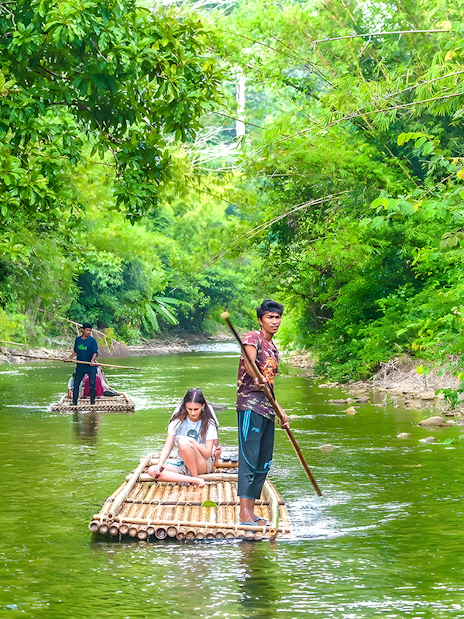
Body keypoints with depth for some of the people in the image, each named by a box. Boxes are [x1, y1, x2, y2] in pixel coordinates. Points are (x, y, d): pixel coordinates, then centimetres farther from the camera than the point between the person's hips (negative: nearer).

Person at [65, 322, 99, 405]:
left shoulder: (92, 340, -5)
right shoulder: (78, 340, 8)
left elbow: (95, 352, -10)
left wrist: (92, 360, -27)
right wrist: (69, 358, 4)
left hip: (91, 367, -4)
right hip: (80, 366, 4)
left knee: (92, 384, -5)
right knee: (76, 384, 3)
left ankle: (92, 402, 4)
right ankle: (74, 402, 10)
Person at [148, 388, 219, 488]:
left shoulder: (208, 423, -7)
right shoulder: (178, 421, 0)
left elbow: (208, 454, -13)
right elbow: (167, 447, -5)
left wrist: (191, 441, -26)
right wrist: (159, 465, -22)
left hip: (204, 465, -4)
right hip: (183, 465, 4)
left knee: (183, 442, -34)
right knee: (152, 471, -25)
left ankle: (196, 477, -19)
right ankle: (194, 480, -34)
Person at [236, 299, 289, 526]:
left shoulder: (274, 349, 21)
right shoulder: (253, 338, -5)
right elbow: (249, 361, -27)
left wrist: (280, 412, 31)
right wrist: (257, 377, -48)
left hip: (267, 410, 9)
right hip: (250, 407, -9)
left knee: (263, 463, 8)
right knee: (249, 459, -13)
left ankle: (251, 511, 13)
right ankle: (244, 513, -17)